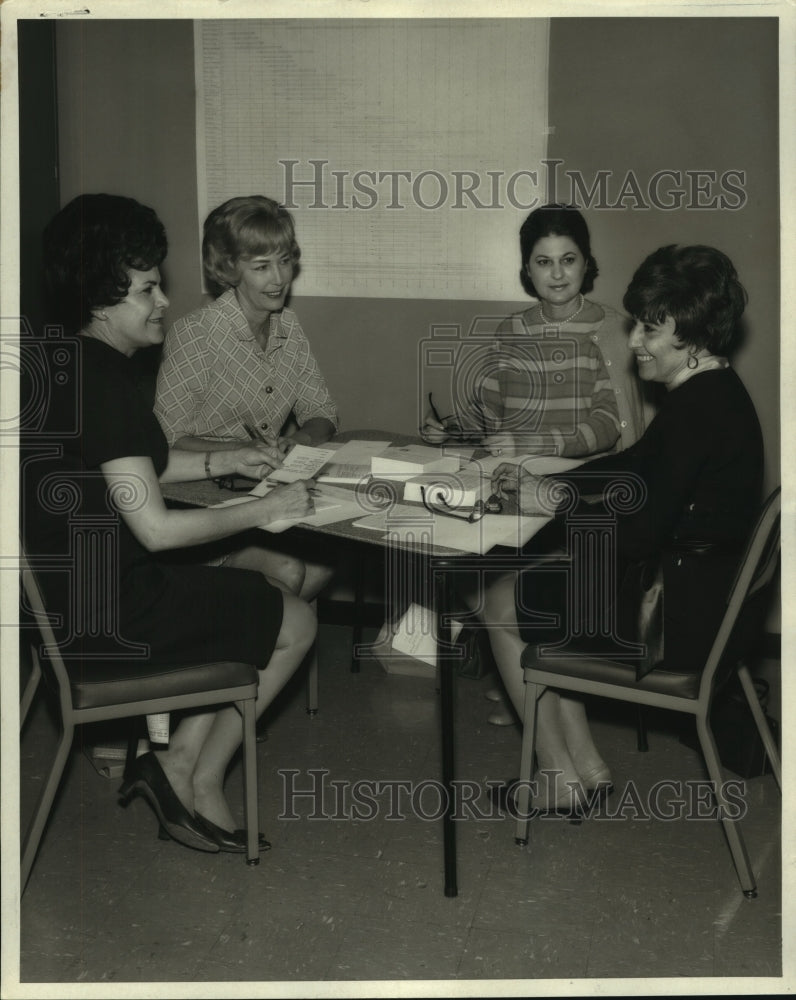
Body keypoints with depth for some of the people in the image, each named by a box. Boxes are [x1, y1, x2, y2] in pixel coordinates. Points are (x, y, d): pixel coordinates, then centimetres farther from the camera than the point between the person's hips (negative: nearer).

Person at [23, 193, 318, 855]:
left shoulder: (63, 361, 7)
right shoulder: (105, 381, -24)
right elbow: (156, 528, -24)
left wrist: (222, 463, 9)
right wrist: (266, 509, -13)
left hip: (66, 593, 10)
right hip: (110, 613, -10)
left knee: (261, 595, 21)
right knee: (296, 622, 4)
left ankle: (180, 760, 15)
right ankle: (197, 781, 13)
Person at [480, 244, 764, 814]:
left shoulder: (698, 407, -24)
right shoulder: (714, 393, 8)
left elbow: (641, 527, -25)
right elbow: (635, 466, 17)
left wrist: (552, 503, -12)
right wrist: (549, 484, 6)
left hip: (678, 616, -10)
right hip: (699, 594, 10)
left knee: (502, 607, 5)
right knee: (531, 584, 22)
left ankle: (559, 778, 14)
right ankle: (584, 760, 21)